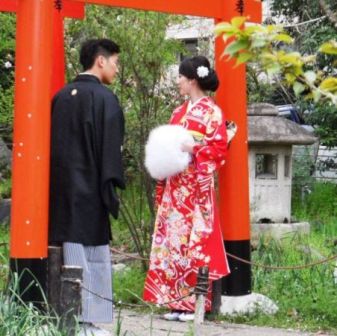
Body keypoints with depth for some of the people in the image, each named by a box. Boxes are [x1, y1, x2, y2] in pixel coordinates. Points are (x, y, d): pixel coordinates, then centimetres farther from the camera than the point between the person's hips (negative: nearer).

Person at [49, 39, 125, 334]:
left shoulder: (61, 97, 11)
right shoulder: (104, 98, -9)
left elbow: (53, 144, 13)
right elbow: (110, 149, -13)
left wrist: (56, 186, 17)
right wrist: (112, 189, -10)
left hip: (60, 189, 7)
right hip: (89, 191, -7)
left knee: (67, 252, 10)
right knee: (90, 254, -2)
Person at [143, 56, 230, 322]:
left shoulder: (210, 111, -4)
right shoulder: (180, 111, 17)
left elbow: (219, 149, -10)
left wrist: (192, 150, -20)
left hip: (196, 187, -7)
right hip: (174, 186, 7)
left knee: (195, 241, -7)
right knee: (172, 239, 4)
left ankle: (195, 303, -4)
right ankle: (178, 302, 7)